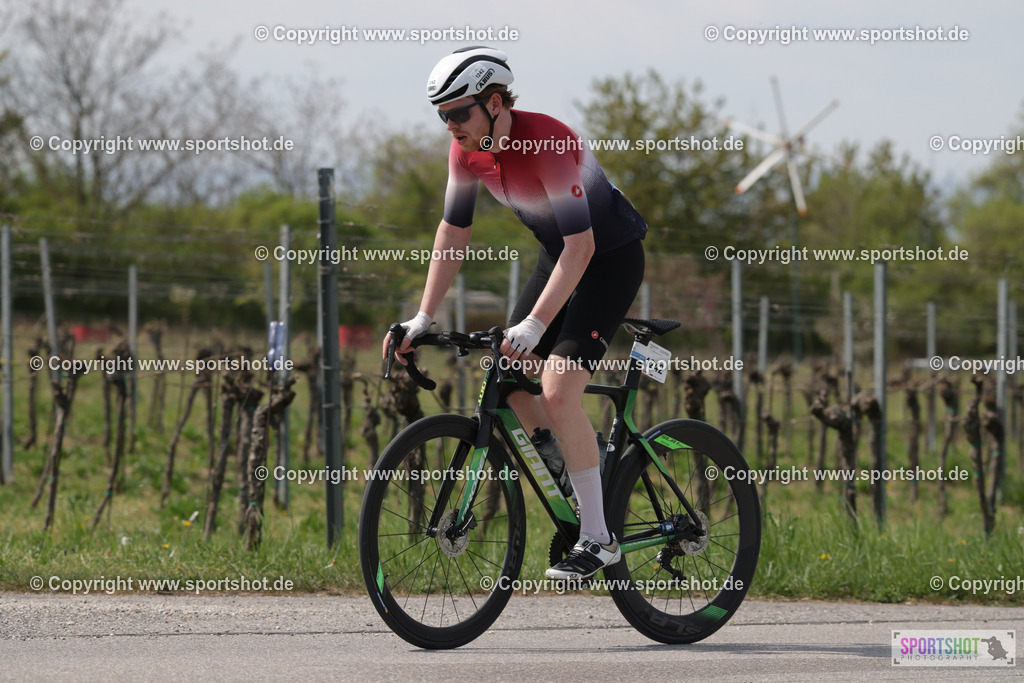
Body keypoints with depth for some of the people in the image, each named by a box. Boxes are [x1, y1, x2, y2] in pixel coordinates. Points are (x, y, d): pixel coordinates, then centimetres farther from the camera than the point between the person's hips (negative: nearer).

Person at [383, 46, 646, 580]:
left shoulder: (548, 144, -32)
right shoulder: (468, 150, -9)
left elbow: (580, 245, -34)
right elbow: (453, 230, 2)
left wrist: (534, 325, -40)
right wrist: (423, 317, -3)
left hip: (610, 258, -8)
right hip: (557, 252, 8)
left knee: (558, 389, -20)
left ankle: (597, 540, -14)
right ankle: (573, 493, 18)